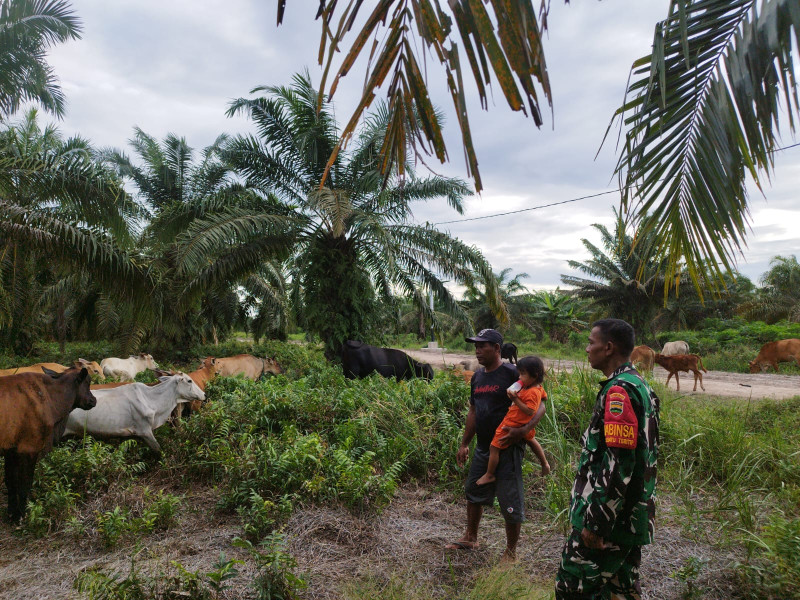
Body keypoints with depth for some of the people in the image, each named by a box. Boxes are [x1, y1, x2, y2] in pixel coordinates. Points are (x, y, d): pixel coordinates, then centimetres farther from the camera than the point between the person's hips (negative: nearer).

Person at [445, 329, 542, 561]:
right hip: (483, 447, 8)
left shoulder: (512, 374, -15)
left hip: (507, 448, -8)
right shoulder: (477, 377, 8)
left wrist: (524, 430, -29)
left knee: (510, 501, 3)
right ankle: (470, 538, 39)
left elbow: (539, 405, -14)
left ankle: (510, 552, 21)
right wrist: (464, 444, 18)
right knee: (474, 491, 20)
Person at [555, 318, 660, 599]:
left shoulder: (618, 392, -21)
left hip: (610, 518, -10)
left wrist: (595, 523, -20)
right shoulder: (639, 385, 10)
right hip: (630, 517, 10)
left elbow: (617, 466, -26)